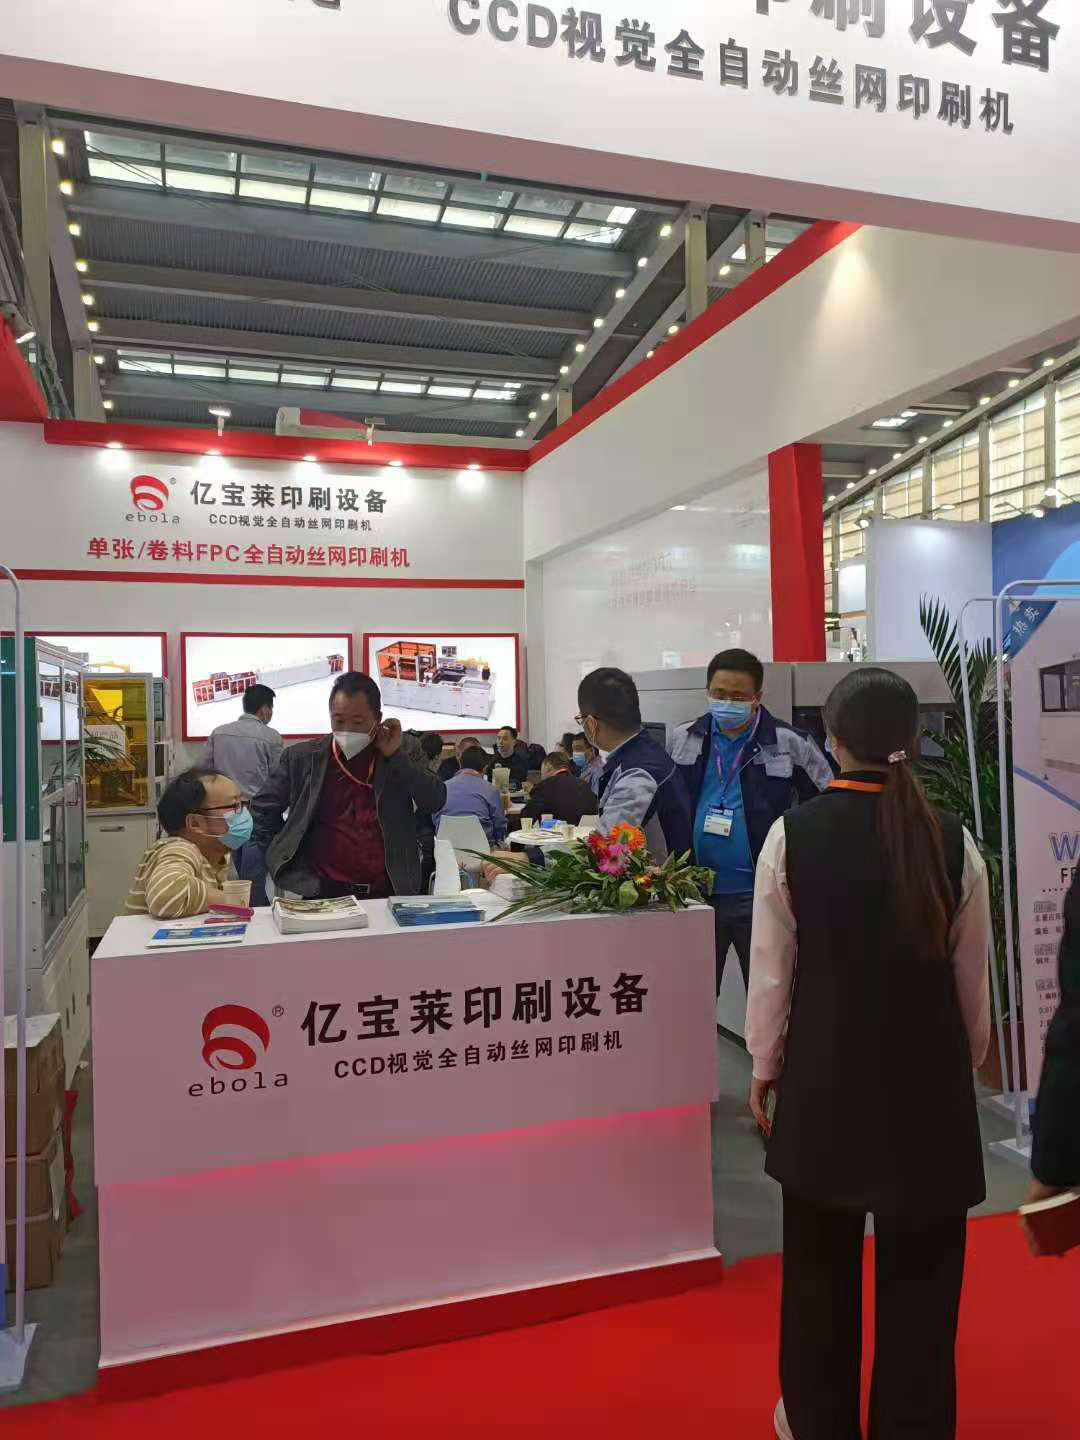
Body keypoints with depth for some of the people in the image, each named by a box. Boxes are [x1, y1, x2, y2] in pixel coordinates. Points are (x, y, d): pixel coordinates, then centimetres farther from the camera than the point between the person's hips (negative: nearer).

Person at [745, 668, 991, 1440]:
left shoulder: (792, 833, -13)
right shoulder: (953, 840, -9)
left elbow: (772, 970, -8)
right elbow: (973, 978, 0)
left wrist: (765, 1066, 6)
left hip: (825, 1069, 0)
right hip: (929, 1069, 0)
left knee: (821, 1265, 20)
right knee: (920, 1274, 16)